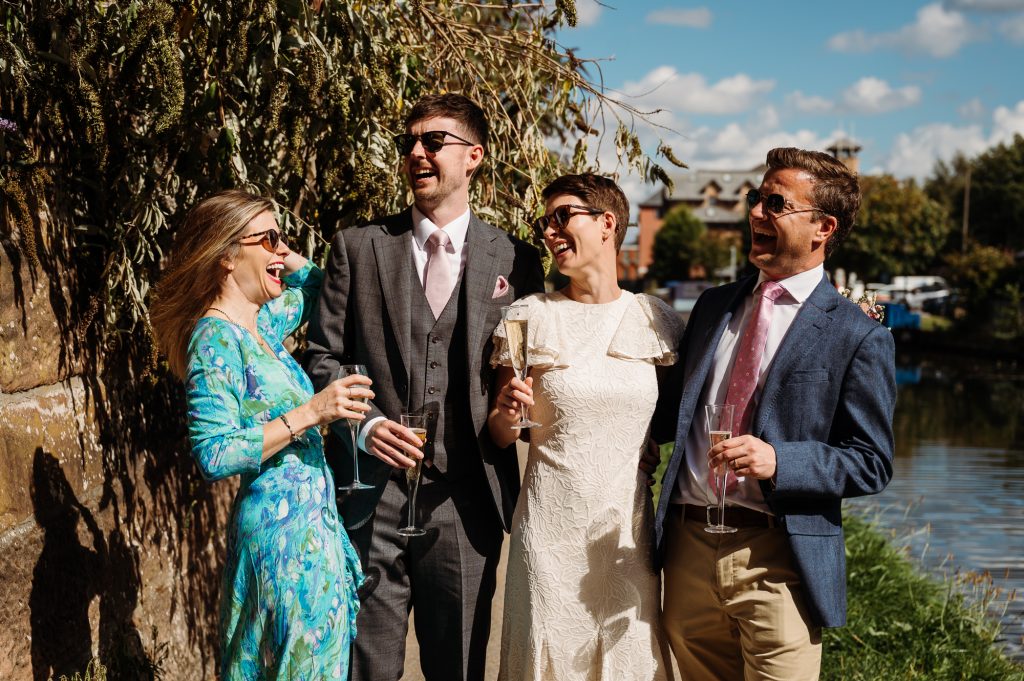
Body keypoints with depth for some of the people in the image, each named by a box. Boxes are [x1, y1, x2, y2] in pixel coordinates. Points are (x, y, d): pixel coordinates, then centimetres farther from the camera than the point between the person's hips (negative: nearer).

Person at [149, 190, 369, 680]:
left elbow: (315, 288, 30)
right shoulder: (216, 338, -15)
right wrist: (309, 413, -23)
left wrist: (282, 257, 10)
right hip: (283, 531, -9)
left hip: (310, 524, 9)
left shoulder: (258, 324, 10)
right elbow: (213, 455, -22)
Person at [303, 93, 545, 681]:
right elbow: (323, 355, 6)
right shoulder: (359, 247, 6)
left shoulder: (516, 260, 5)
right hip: (372, 493, 0)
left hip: (466, 498, 0)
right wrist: (363, 424, -10)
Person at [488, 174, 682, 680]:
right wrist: (506, 413, -14)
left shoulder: (656, 320, 1)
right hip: (549, 529, -1)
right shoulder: (529, 316, 0)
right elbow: (498, 436, 7)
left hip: (627, 527, 1)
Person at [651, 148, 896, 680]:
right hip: (689, 551, 5)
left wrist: (778, 461, -20)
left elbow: (871, 463, -6)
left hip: (777, 563, -5)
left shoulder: (858, 336, -3)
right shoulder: (713, 306, 14)